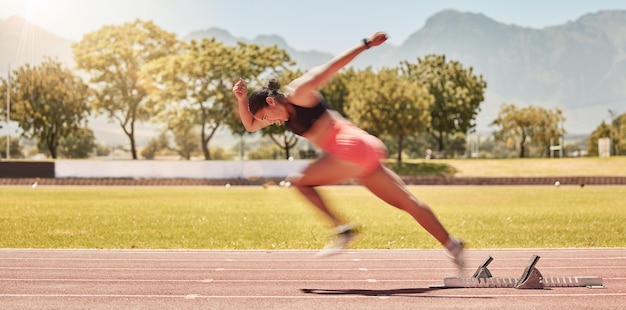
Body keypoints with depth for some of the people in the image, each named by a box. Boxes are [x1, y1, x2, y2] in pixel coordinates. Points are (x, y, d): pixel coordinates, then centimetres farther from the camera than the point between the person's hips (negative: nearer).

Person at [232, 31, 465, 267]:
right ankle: (451, 244, 8)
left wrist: (367, 44, -9)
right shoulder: (284, 113, 19)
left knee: (300, 181, -3)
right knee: (406, 201, 8)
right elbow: (250, 125, 24)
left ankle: (342, 229, -10)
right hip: (363, 152, 10)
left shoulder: (298, 94, -6)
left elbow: (332, 66, -7)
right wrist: (242, 99, 7)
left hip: (352, 147, -10)